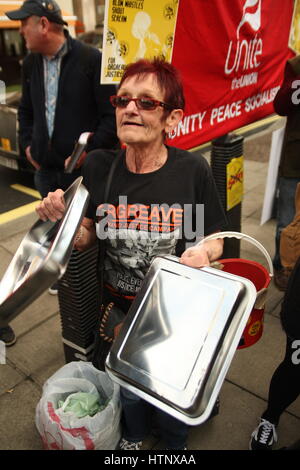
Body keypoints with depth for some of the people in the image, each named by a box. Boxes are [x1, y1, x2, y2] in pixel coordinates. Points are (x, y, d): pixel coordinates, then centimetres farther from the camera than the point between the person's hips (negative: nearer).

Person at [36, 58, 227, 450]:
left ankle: (175, 443, 61)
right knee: (129, 387, 28)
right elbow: (86, 238, -2)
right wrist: (61, 220, -22)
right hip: (119, 309, 2)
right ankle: (133, 435, 66)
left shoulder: (192, 170, -20)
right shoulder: (99, 166, -13)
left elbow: (215, 240, -7)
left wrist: (203, 252, -28)